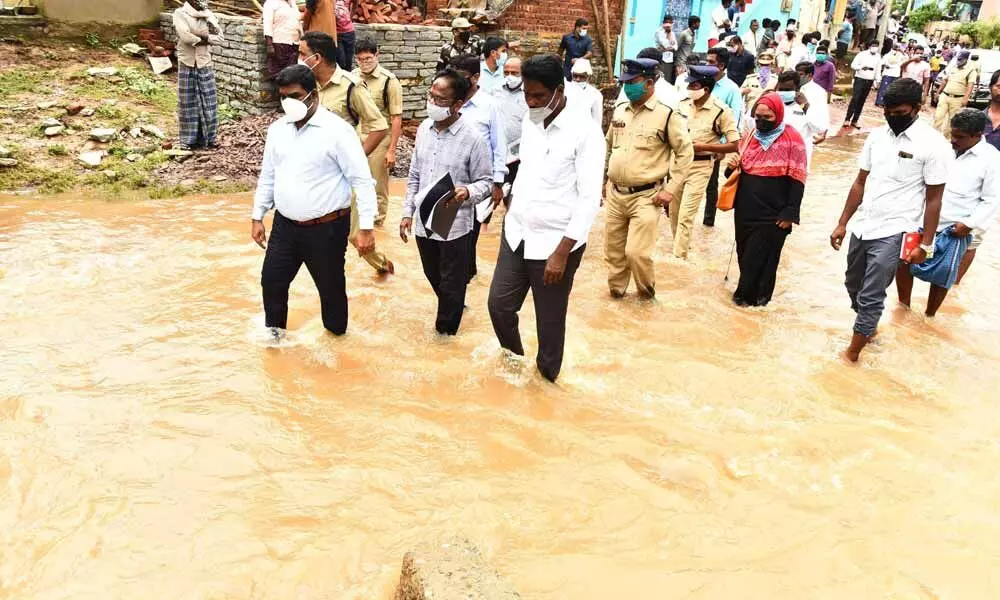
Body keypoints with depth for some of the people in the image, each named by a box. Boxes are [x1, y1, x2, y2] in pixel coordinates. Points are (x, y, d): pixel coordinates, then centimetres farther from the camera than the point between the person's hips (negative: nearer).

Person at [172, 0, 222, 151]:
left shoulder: (208, 14, 7)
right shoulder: (180, 13, -7)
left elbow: (219, 37, -1)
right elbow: (186, 37, -22)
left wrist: (204, 35, -16)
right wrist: (208, 37, -11)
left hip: (205, 64, 4)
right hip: (187, 65, -4)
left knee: (208, 102, 6)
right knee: (188, 102, 2)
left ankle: (207, 138, 17)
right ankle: (188, 140, 10)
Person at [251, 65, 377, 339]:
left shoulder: (337, 130, -14)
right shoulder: (277, 129, 5)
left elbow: (362, 181, -14)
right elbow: (267, 177, 15)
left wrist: (366, 228, -18)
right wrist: (257, 217, 14)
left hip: (326, 228, -5)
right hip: (285, 225, 5)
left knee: (330, 286, 10)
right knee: (271, 280, 14)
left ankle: (336, 337, 33)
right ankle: (274, 329, 39)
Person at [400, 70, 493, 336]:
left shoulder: (474, 139, -17)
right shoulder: (424, 129, 1)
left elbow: (485, 181, -10)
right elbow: (414, 175, 10)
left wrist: (469, 192, -31)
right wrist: (408, 212, 9)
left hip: (454, 224, -5)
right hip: (424, 220, 6)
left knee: (452, 283, 10)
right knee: (433, 276, 22)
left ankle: (446, 329, 32)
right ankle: (452, 308, 48)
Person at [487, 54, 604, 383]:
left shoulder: (585, 132, -16)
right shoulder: (530, 122, 4)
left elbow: (590, 198, -18)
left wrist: (562, 252, -20)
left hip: (555, 242, -6)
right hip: (517, 234, 6)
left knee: (549, 320, 7)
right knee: (499, 304, 11)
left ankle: (546, 380, 30)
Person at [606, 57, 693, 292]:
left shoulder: (666, 115, -9)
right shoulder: (619, 111, 7)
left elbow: (685, 151, -6)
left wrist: (671, 189, -11)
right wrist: (606, 179, 19)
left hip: (646, 197, -5)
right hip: (615, 194, 5)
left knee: (636, 252, -10)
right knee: (613, 251, 12)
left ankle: (646, 291, 16)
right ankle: (615, 289, 33)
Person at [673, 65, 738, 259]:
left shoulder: (721, 111, -14)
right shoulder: (683, 104, 0)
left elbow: (734, 145, -13)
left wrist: (703, 146, -19)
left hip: (700, 166, -5)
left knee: (686, 215, -9)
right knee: (674, 211, 16)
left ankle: (679, 257, -3)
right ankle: (681, 246, 37)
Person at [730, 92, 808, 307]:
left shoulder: (792, 139, -9)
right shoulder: (750, 136, 8)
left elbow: (797, 180, -10)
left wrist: (789, 213, -13)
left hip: (772, 214, -6)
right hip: (745, 210, 6)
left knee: (761, 257, 0)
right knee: (744, 254, 14)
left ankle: (748, 295, 15)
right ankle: (749, 292, 31)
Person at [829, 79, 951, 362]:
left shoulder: (933, 145, -12)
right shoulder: (877, 136, 4)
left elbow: (934, 199, -8)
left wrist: (925, 244, -9)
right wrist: (842, 224, 8)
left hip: (893, 233, -6)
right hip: (862, 227, 6)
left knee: (871, 296, -4)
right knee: (854, 287, 19)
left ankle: (852, 351, 11)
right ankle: (868, 328, 44)